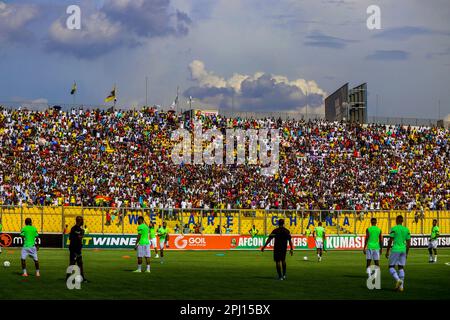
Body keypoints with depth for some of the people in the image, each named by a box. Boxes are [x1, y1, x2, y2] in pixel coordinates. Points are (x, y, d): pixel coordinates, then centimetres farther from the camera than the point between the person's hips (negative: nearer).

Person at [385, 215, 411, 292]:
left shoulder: (394, 229, -6)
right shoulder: (406, 230, 8)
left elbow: (390, 241, -9)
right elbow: (408, 243, 10)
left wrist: (387, 251, -1)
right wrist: (406, 253, 19)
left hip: (395, 250, -5)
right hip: (403, 250, 5)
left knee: (391, 267, 4)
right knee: (401, 267, 9)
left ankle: (398, 279, -19)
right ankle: (401, 286, 6)